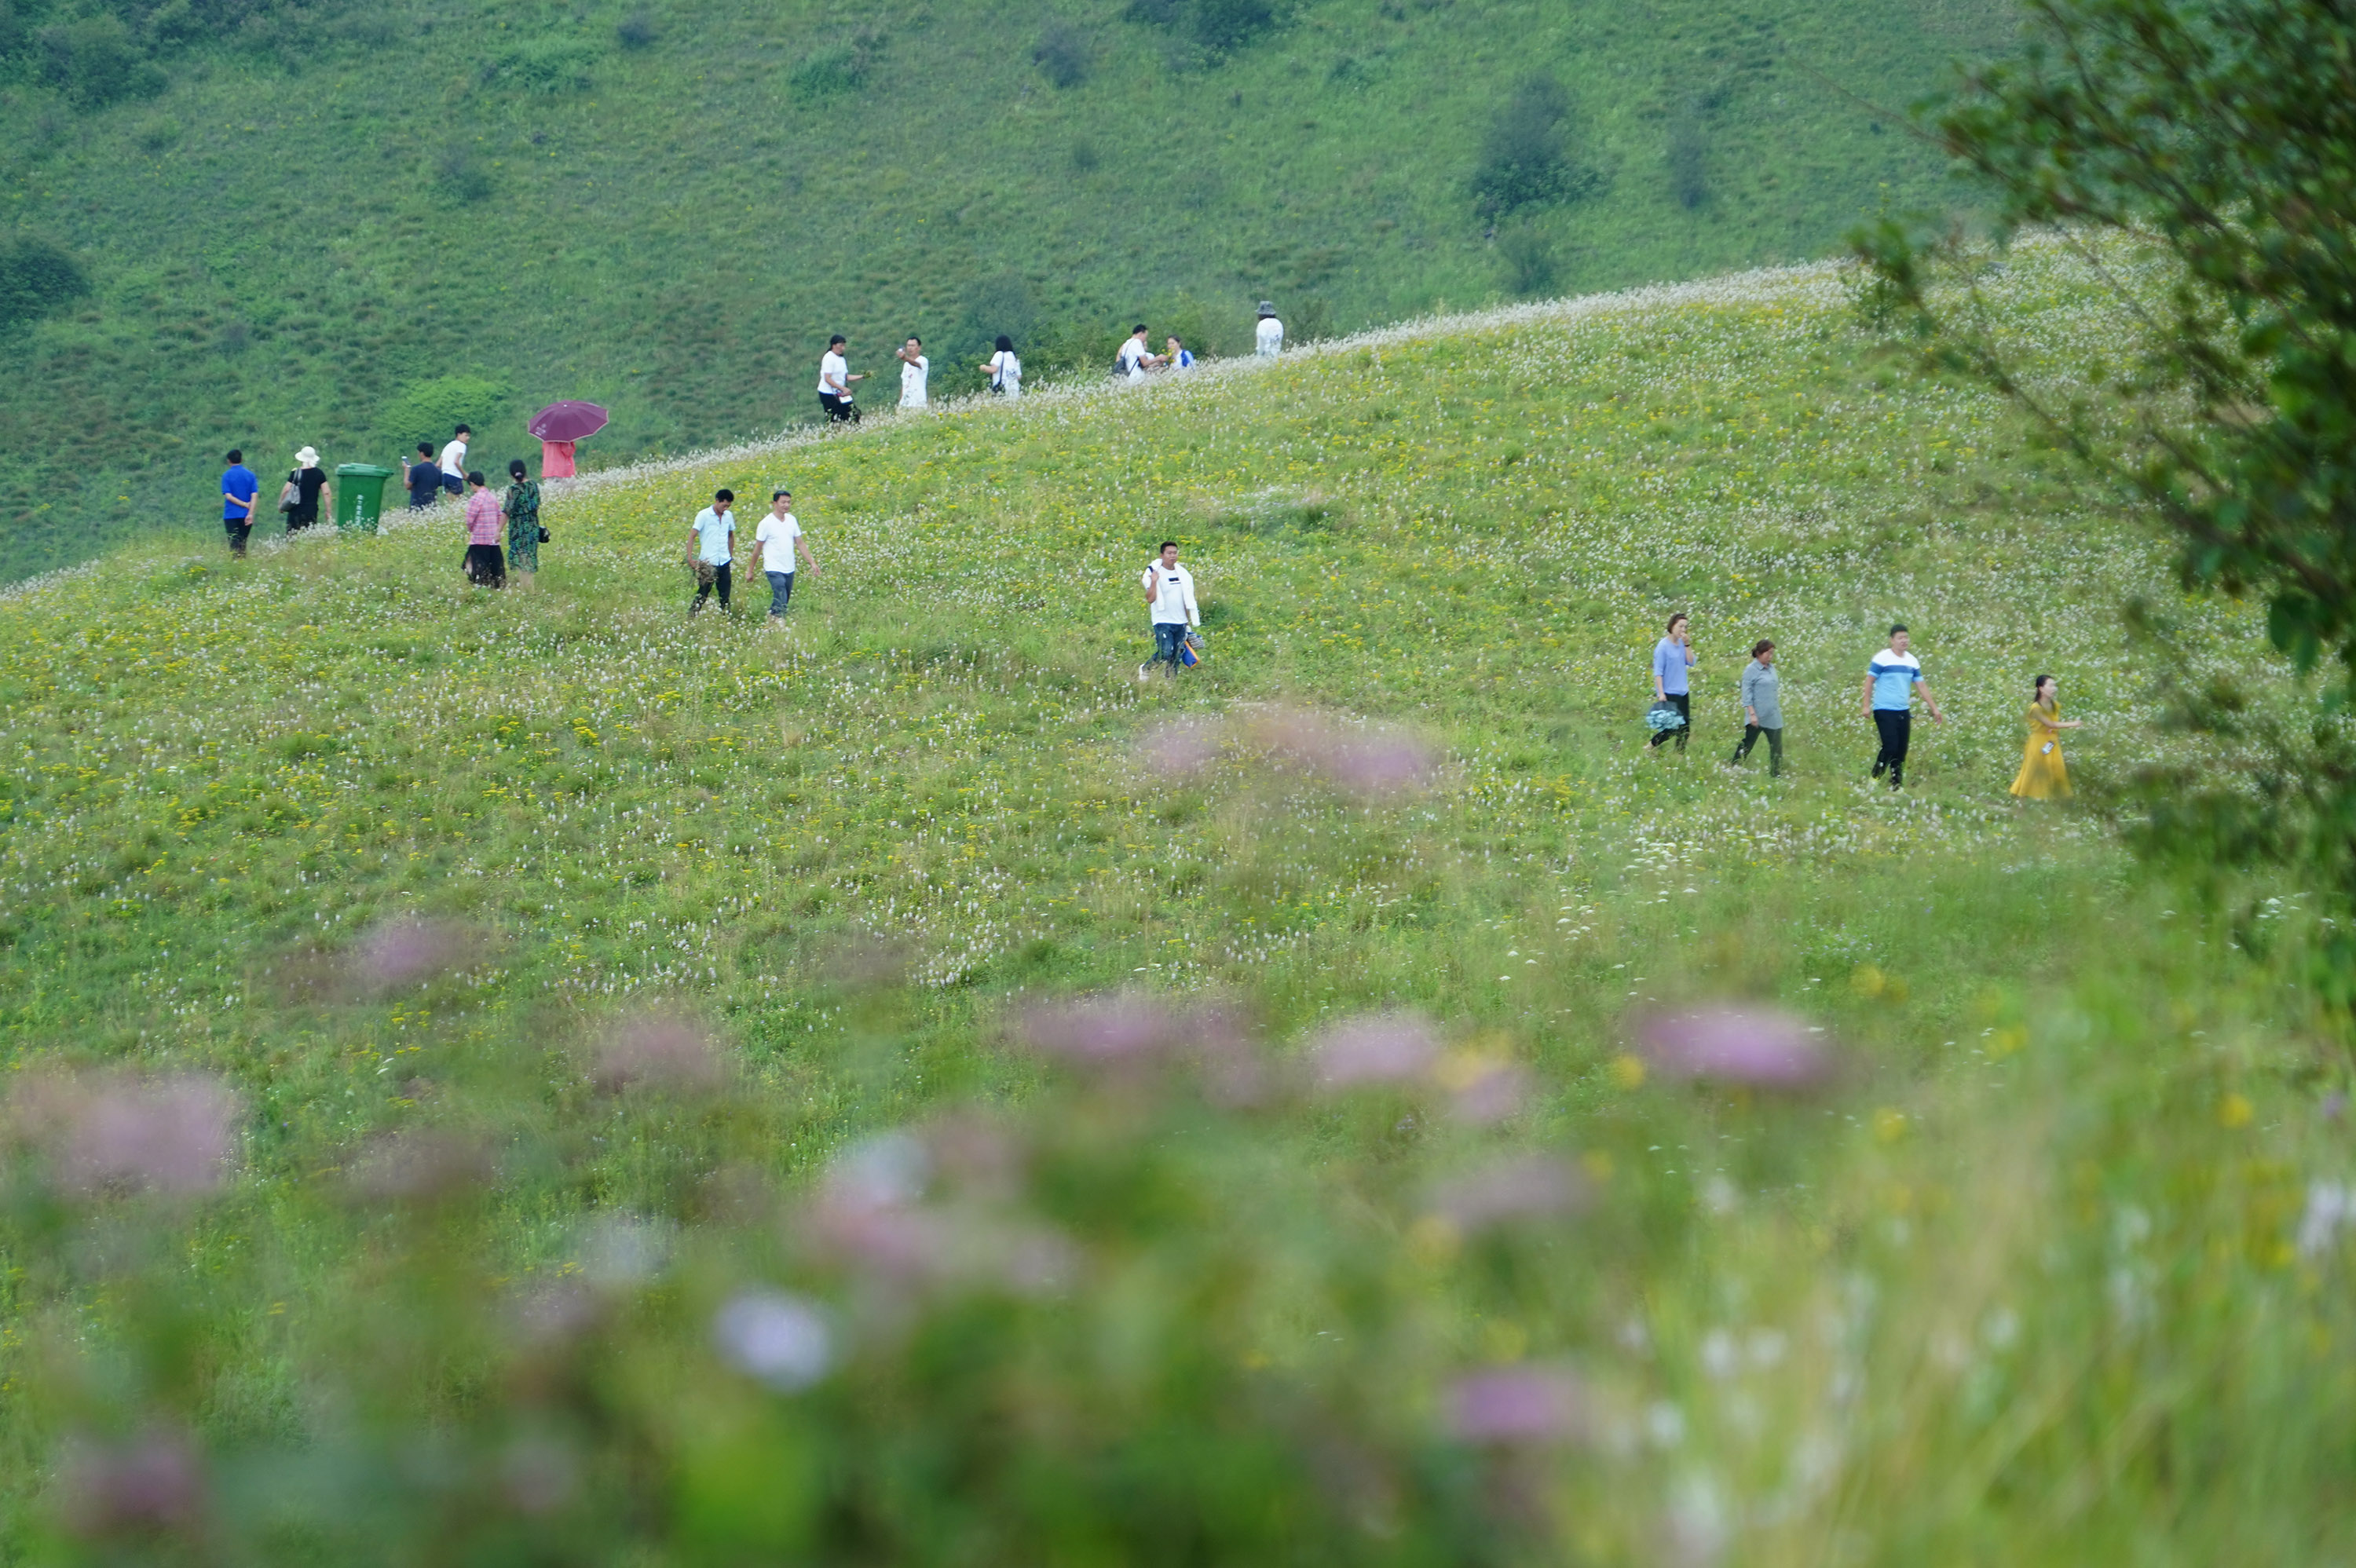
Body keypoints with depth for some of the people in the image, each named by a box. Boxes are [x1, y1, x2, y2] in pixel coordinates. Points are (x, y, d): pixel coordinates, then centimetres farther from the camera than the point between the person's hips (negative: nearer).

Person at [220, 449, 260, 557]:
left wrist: (245, 504, -6)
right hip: (246, 515, 3)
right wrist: (250, 513, -10)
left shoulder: (227, 476, -4)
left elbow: (228, 496, -11)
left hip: (231, 515, -3)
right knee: (243, 543, 13)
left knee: (234, 544, -3)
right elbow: (254, 495, -5)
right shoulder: (250, 475, 3)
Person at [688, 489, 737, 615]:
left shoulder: (728, 516, 9)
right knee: (702, 595, -3)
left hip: (724, 562, 5)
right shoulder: (704, 515, -7)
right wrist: (690, 557, -17)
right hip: (708, 563, -5)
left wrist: (731, 555, 21)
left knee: (725, 597, 6)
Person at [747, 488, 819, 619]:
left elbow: (800, 544, 13)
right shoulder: (767, 523, -9)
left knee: (785, 602, 11)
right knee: (781, 603, -17)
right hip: (774, 569, -6)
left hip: (789, 569, 6)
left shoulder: (792, 520, 7)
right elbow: (758, 548, -3)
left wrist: (812, 562, 7)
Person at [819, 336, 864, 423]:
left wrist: (862, 376, 3)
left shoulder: (841, 359, 11)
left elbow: (846, 377, 14)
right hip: (828, 395, -8)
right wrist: (843, 388, -24)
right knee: (834, 422, -7)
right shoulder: (829, 358, -14)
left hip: (839, 394, 8)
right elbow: (827, 379, -20)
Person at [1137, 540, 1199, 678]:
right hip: (1163, 621, -6)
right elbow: (1150, 599, -17)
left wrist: (1190, 620, 20)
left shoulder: (1183, 573, 10)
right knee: (1165, 654, -17)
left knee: (1177, 658, 4)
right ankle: (1145, 669, 8)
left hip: (1181, 622, 6)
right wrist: (1154, 582, -28)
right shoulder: (1155, 573, -8)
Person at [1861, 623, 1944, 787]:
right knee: (1890, 746, -15)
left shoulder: (1912, 661, 10)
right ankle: (1874, 780, -1)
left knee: (1902, 750, 4)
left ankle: (1896, 784, 12)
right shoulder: (1882, 659, -7)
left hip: (1903, 711, 6)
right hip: (1884, 710, -6)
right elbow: (1870, 681, -4)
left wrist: (1934, 709, 13)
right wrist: (1866, 706, -10)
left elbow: (1921, 686, 14)